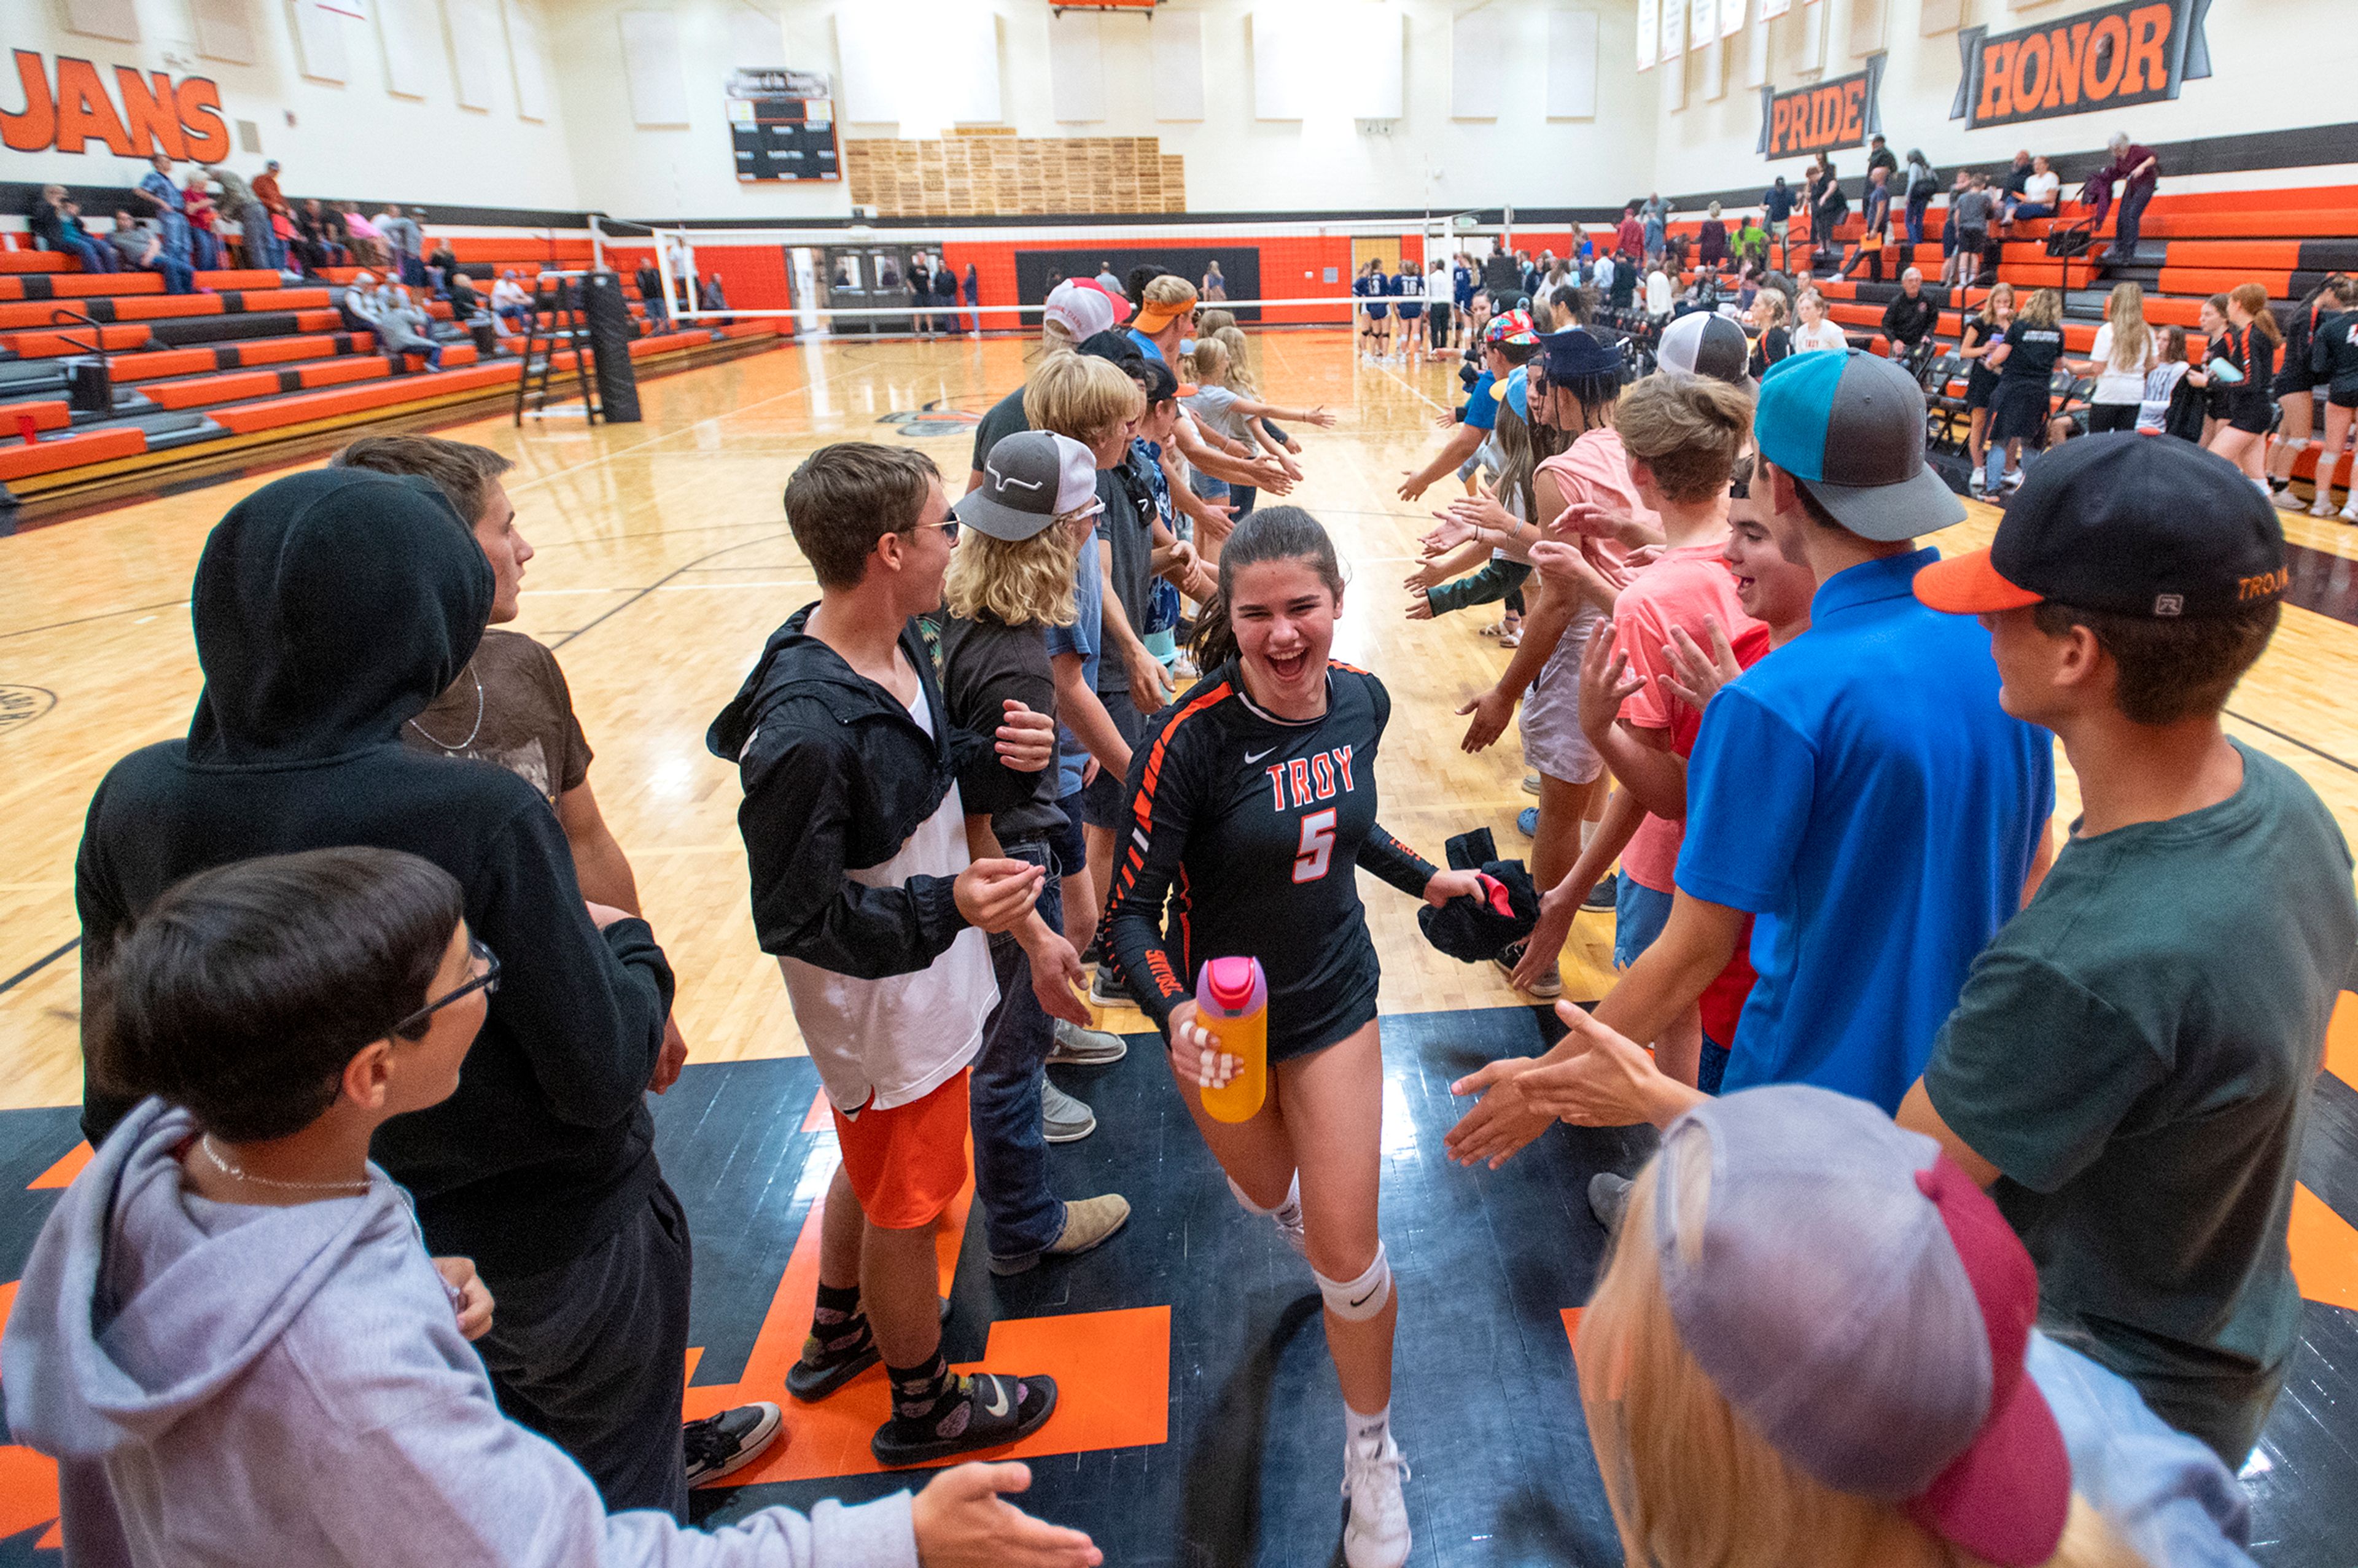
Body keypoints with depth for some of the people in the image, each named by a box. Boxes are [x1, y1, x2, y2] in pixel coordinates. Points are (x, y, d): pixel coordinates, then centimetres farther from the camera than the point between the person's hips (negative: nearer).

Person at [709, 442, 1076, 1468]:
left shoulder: (903, 650, -6)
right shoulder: (806, 731, -34)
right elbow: (794, 917, -27)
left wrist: (1005, 763, -12)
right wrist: (947, 906, -38)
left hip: (929, 985, 9)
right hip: (886, 1014, -9)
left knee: (872, 1169, 30)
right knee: (906, 1208, 15)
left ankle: (837, 1335, 56)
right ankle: (924, 1403, 42)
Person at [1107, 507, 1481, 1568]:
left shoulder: (1361, 700, -9)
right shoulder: (1189, 738, -26)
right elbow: (1133, 909, -23)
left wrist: (1422, 878, 13)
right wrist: (1173, 1015, -38)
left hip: (1335, 1001, 2)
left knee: (1347, 1253, 3)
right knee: (1267, 1197, 23)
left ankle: (1372, 1450, 30)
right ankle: (1305, 1225, 63)